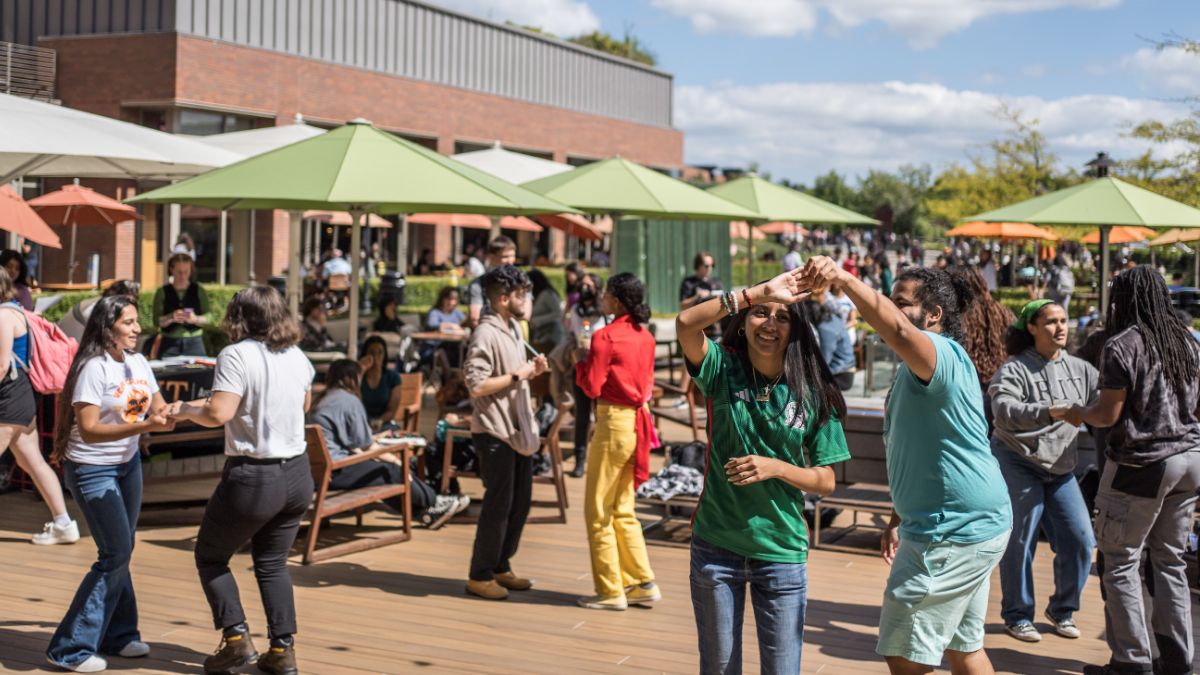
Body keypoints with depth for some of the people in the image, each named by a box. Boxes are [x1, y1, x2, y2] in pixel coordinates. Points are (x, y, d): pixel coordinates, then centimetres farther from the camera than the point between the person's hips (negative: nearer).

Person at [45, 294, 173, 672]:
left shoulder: (138, 363, 2)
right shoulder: (94, 369, -21)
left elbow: (158, 410, 9)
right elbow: (88, 430, -26)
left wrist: (168, 415, -15)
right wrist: (144, 426, -35)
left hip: (128, 463, 7)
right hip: (93, 470, -7)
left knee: (120, 552, 14)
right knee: (116, 555, -8)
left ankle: (118, 634, 29)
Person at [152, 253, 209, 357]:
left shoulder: (199, 291, 8)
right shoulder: (162, 292, 6)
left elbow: (207, 318, 4)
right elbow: (157, 321, 1)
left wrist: (195, 319, -16)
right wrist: (171, 318, -17)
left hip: (194, 342, 0)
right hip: (170, 343, 0)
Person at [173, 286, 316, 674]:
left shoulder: (237, 356, -13)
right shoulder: (298, 356, 8)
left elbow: (218, 414, -23)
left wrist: (186, 409, -5)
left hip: (253, 478, -6)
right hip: (297, 475, 6)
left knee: (210, 557, 14)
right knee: (272, 563, 20)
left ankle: (236, 638, 4)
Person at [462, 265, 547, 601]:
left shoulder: (514, 328, 14)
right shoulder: (485, 335, -17)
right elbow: (477, 385, -24)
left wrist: (531, 370, 5)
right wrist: (516, 375, -18)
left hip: (518, 430, 9)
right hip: (495, 433, -9)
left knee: (520, 501, 14)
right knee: (499, 504, -3)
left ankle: (501, 567, 27)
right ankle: (480, 576, 8)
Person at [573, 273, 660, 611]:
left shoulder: (605, 337, -15)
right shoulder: (645, 336, 8)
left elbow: (592, 387, -15)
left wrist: (581, 361, 4)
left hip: (614, 421, -8)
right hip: (638, 421, 8)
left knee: (598, 511, 3)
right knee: (622, 509, 17)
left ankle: (610, 591, 7)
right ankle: (642, 583, 17)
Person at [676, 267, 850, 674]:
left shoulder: (812, 394, -4)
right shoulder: (723, 371, -4)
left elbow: (825, 481, -1)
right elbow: (685, 324, -24)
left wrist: (775, 468, -18)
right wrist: (759, 292, -27)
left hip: (782, 552, 0)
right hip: (716, 545, 0)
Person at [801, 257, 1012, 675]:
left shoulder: (941, 353, -16)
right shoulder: (921, 367, 18)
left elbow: (897, 331, -41)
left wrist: (842, 278, -50)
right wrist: (899, 519, 22)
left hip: (954, 531, -11)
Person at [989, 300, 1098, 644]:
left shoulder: (1080, 369, 7)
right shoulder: (1014, 369, -11)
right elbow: (1004, 410, -26)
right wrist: (1048, 412, -38)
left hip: (1060, 468, 6)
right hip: (1018, 464, -6)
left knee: (1080, 541, 1)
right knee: (1020, 542, -3)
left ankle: (1062, 610, 21)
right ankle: (1017, 615, 12)